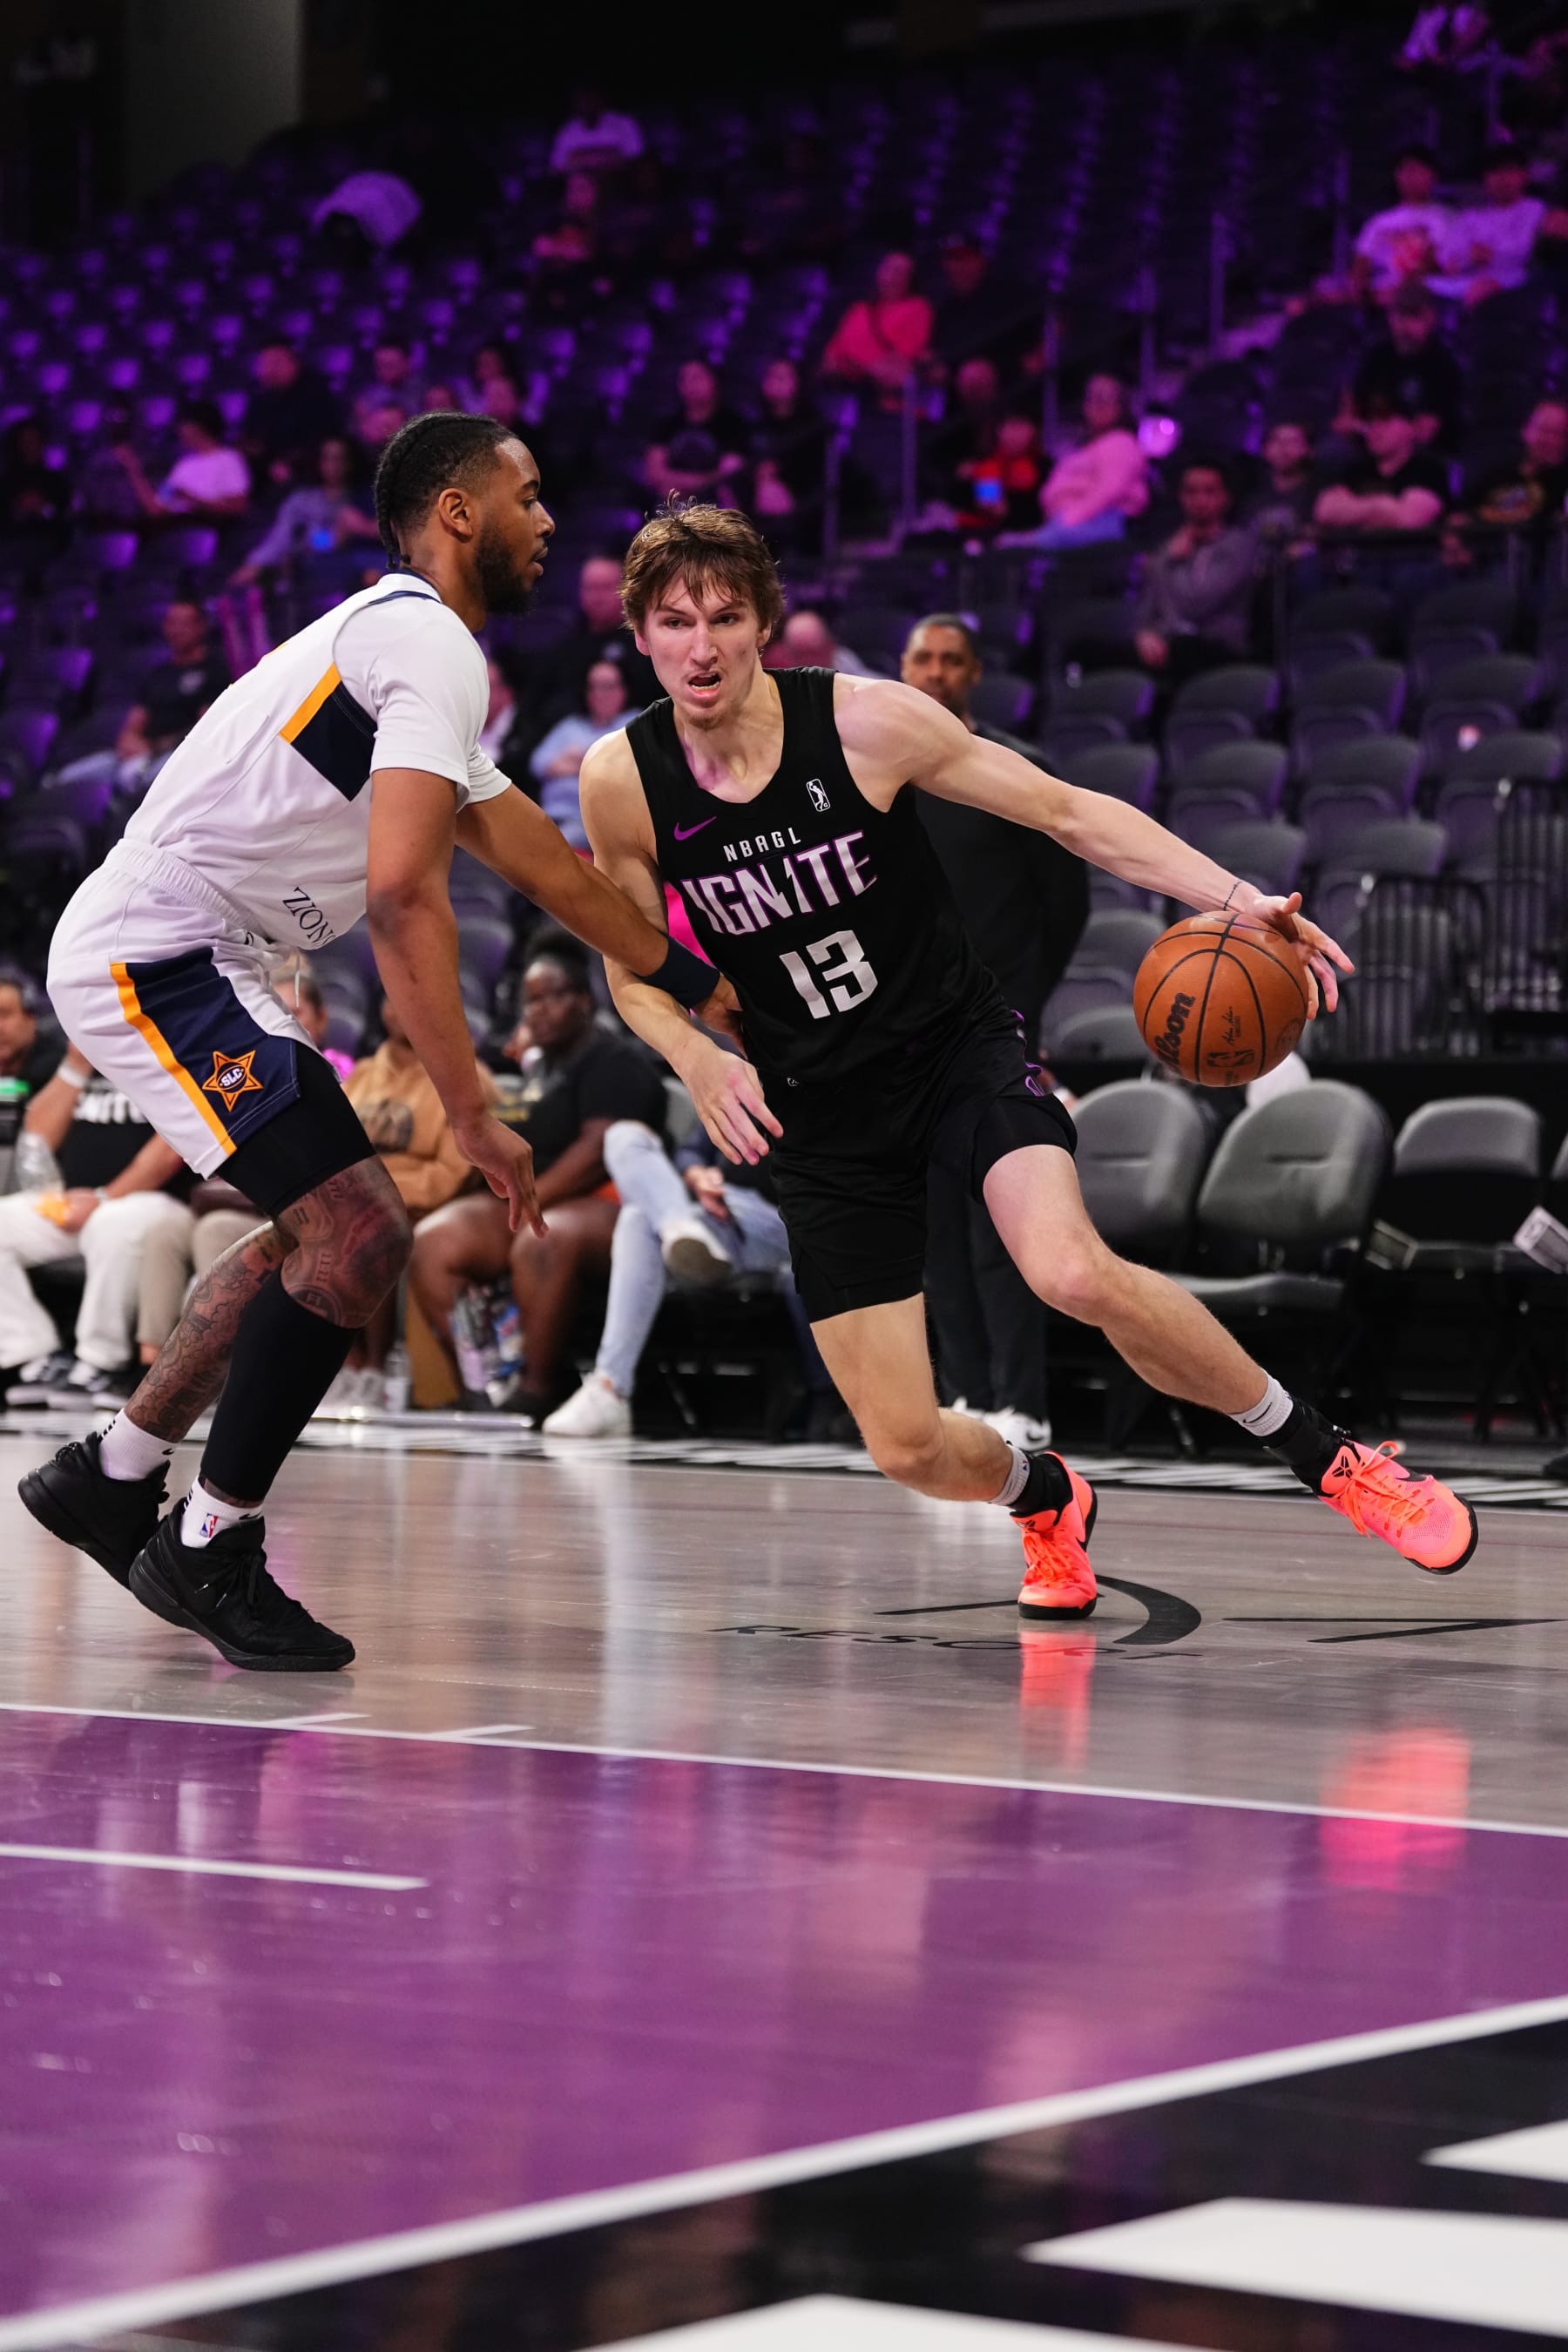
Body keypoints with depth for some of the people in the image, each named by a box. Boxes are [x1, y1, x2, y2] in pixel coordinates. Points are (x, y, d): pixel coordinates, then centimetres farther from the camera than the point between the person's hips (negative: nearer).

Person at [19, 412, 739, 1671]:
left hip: (192, 966, 11)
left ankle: (112, 1478, 32)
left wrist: (711, 987, 31)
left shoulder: (401, 641, 19)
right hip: (155, 954, -11)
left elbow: (555, 873, 27)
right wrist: (473, 1116, -25)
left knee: (322, 1228, 23)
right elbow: (404, 893, -26)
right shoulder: (433, 646, -14)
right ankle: (209, 1552, -2)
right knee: (359, 1237, -14)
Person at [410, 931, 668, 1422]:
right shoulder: (536, 1065, 23)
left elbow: (599, 1149, -17)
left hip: (607, 1204, -9)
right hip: (533, 1204, 9)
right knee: (432, 1240, -13)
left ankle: (537, 1394, -36)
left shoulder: (616, 1062, -3)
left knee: (540, 1243, -40)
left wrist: (527, 1201, -17)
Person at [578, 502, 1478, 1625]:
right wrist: (698, 1060, -16)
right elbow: (634, 973, 6)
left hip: (961, 1047, -2)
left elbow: (1070, 812, -8)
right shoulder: (622, 781, -9)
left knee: (1075, 1273, -32)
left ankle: (1328, 1456, -10)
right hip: (821, 1111, 2)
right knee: (907, 1447, -5)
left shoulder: (865, 719, -14)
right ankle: (1048, 1499, 33)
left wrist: (1234, 898, -21)